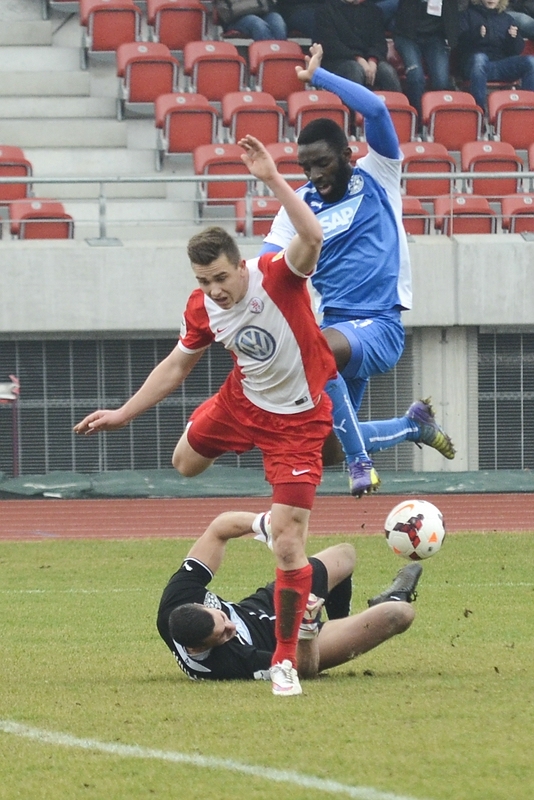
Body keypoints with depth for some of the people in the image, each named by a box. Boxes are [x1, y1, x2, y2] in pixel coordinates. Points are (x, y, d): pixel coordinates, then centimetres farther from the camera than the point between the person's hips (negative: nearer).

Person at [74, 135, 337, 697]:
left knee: (287, 541, -12)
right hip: (240, 403, 6)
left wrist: (272, 179, -54)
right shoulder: (203, 309, -11)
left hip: (295, 421, -6)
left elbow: (312, 236, -50)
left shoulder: (277, 276, -28)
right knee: (184, 462, 28)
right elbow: (176, 366, 7)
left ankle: (285, 661, -2)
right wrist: (124, 414, 7)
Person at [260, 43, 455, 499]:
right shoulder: (300, 205, 9)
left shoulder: (377, 177, -1)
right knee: (328, 444, 4)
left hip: (379, 325, -6)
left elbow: (376, 110, -17)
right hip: (337, 328, 6)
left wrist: (317, 77, -12)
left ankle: (359, 460, -20)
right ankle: (414, 425, 33)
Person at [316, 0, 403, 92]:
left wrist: (373, 60, -16)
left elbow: (379, 41, 7)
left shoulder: (372, 9, 17)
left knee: (387, 71, -28)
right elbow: (330, 44, -6)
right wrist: (357, 59, -20)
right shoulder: (327, 10, 6)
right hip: (340, 60, -3)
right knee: (356, 70, -36)